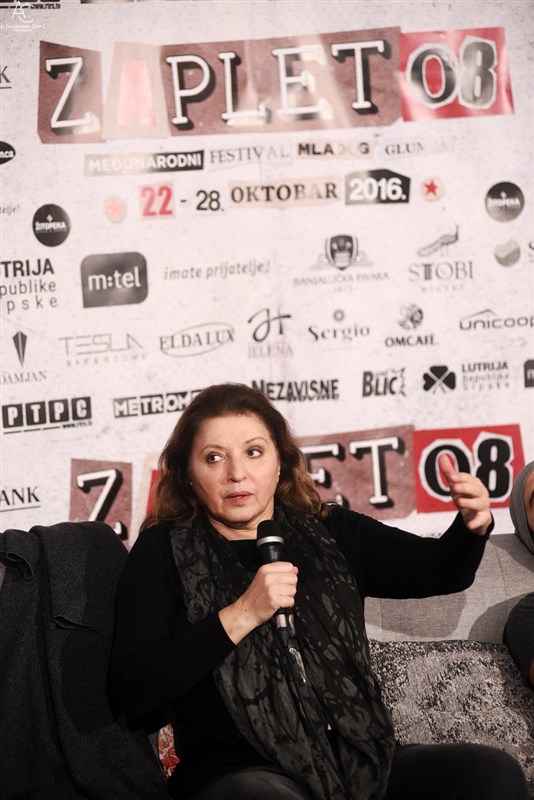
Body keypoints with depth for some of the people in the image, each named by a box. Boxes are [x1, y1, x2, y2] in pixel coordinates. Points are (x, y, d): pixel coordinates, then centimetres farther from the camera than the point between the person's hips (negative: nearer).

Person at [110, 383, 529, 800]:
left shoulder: (331, 534, 16)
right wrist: (241, 616, -13)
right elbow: (133, 689, -6)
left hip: (361, 764, 4)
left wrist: (473, 525, -7)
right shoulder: (164, 551, 5)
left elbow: (440, 570, 16)